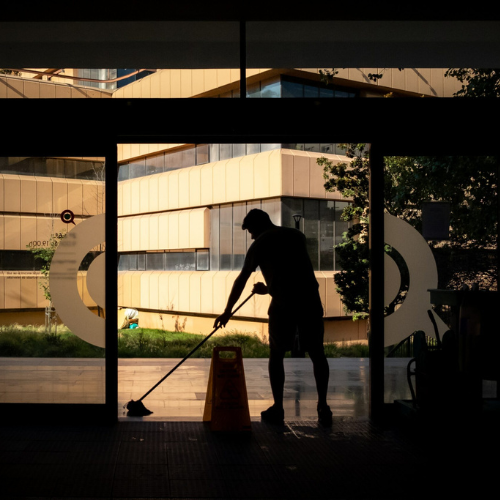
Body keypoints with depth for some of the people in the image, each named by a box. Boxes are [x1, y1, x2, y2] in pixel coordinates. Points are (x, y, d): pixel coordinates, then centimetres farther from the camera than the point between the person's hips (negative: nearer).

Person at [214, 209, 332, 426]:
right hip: (310, 301, 3)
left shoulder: (260, 244, 7)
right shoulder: (297, 235, 18)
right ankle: (323, 408, 11)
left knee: (276, 355, 11)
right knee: (317, 354, 11)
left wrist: (227, 311, 20)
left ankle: (278, 409, 12)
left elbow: (241, 281, 11)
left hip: (283, 304, -3)